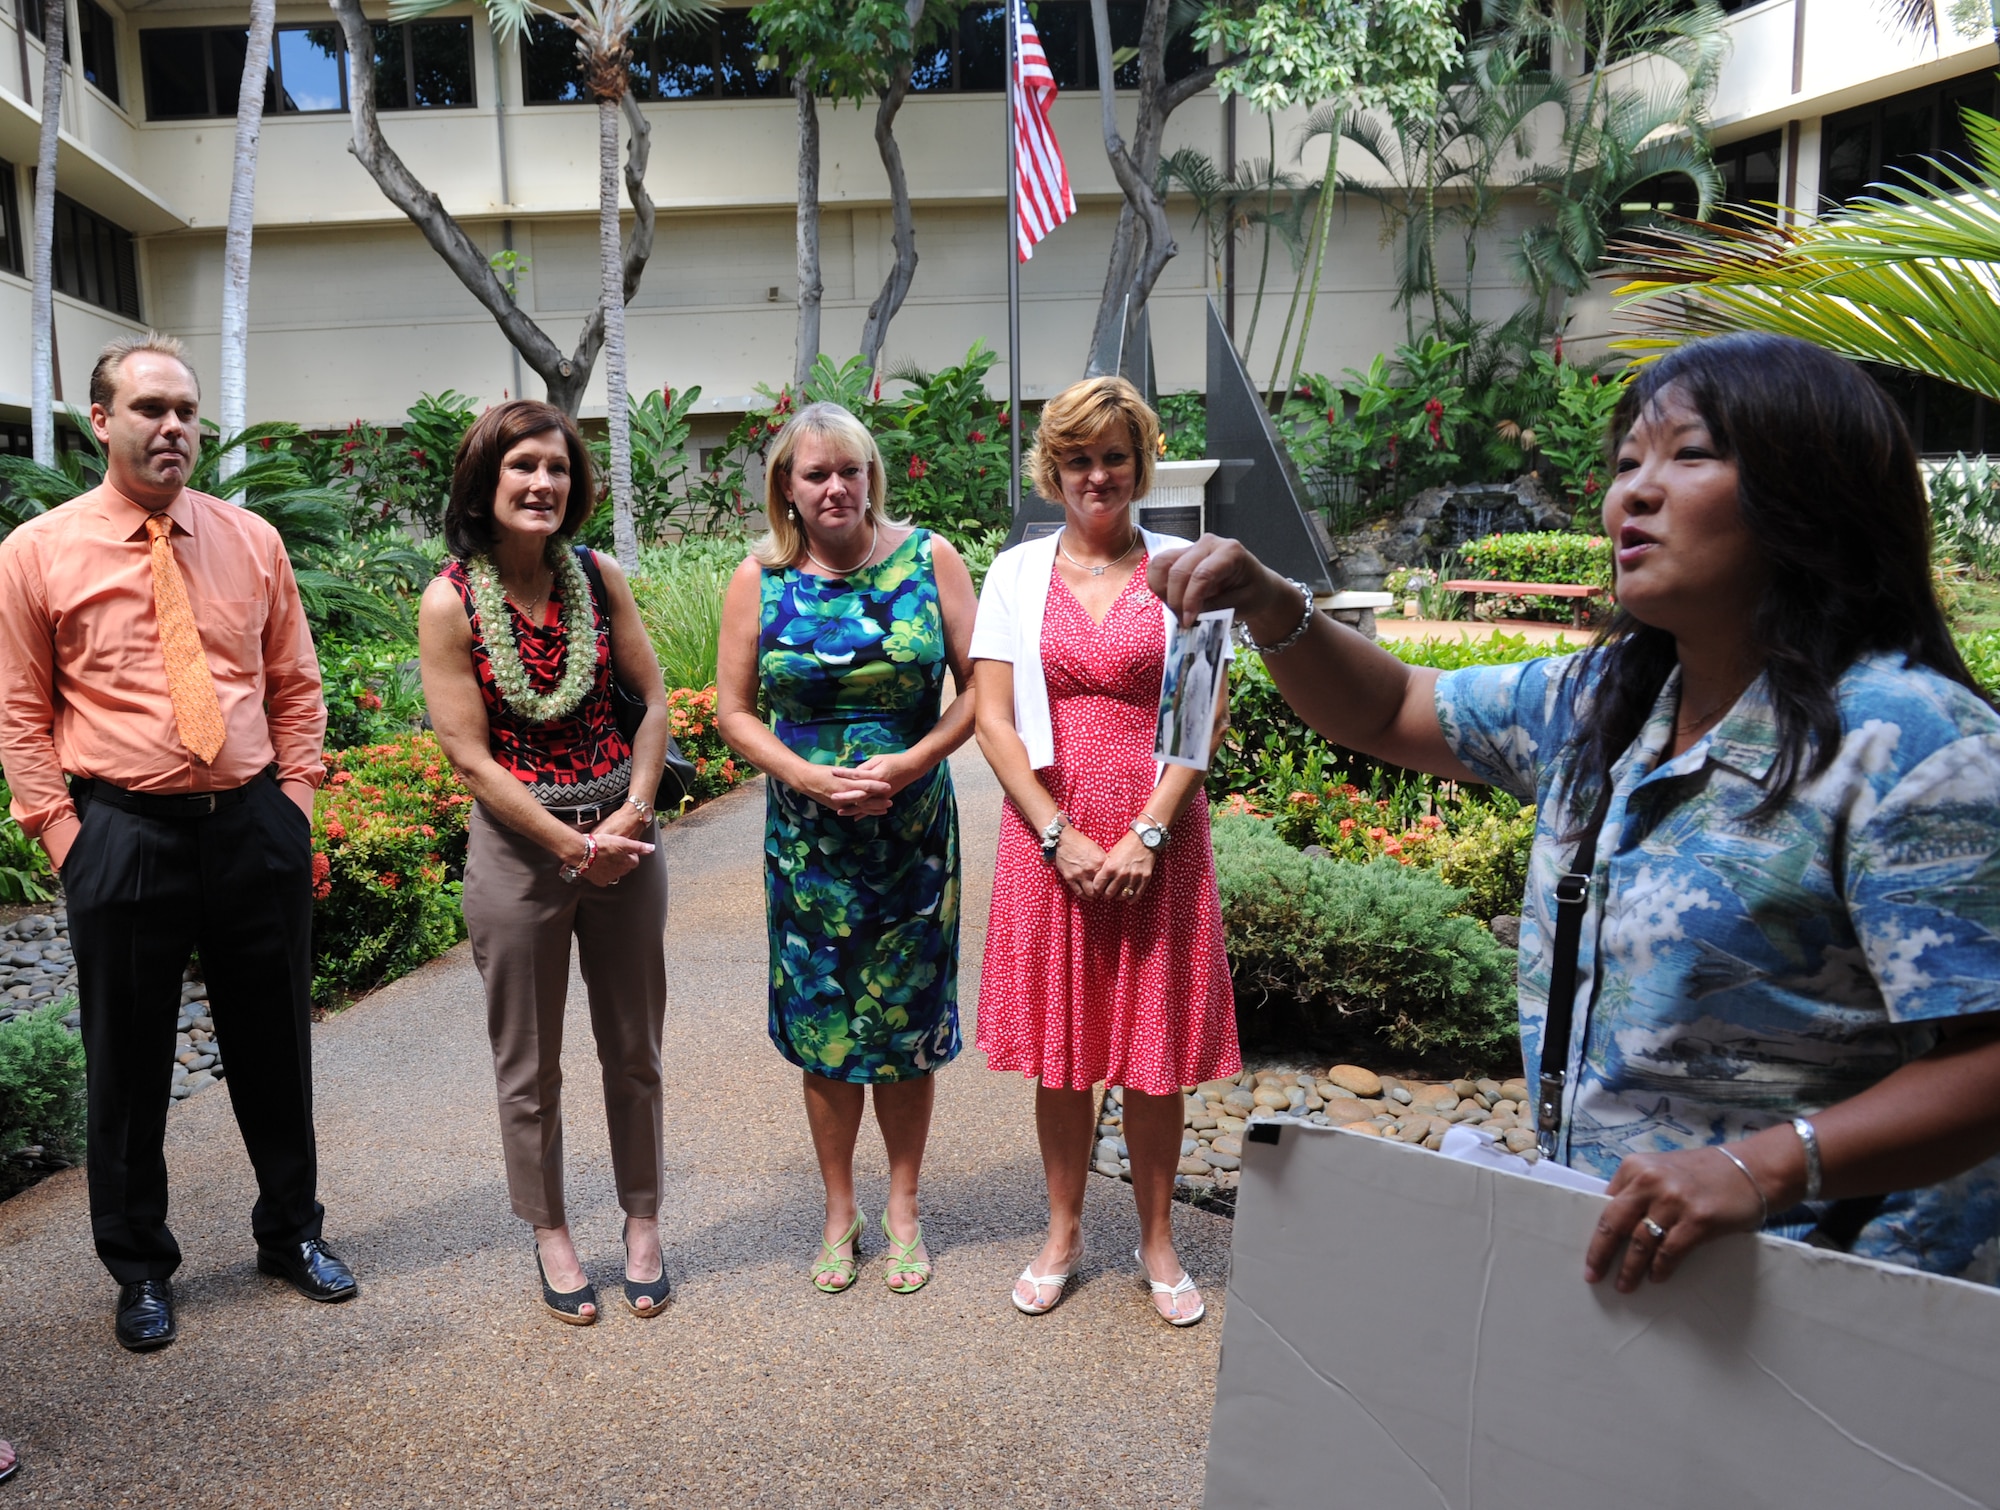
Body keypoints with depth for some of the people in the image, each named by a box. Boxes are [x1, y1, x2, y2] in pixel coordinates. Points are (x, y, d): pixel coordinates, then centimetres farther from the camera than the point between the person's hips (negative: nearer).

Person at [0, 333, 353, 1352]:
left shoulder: (251, 541, 5)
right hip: (123, 834, -2)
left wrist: (293, 798, 2)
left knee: (274, 1046, 15)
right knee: (127, 1064, 11)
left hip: (256, 827, 2)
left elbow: (297, 686, 9)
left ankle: (292, 1232, 35)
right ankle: (139, 1267, 32)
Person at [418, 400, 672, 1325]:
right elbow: (469, 755, -11)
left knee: (634, 1049, 14)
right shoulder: (450, 601, -9)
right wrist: (572, 846, -14)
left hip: (623, 833, 3)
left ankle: (642, 1223, 32)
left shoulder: (599, 576, 0)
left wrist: (631, 814, -10)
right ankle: (550, 1233, 32)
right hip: (518, 844, -2)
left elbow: (653, 700, 4)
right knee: (529, 1066, 11)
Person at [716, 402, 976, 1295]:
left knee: (908, 1020, 8)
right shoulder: (761, 577, -1)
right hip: (807, 835, 1)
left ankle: (902, 1210, 29)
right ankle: (839, 1213, 29)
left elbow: (979, 686, -2)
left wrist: (909, 764, -16)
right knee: (821, 1023, 9)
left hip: (914, 829, 0)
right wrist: (809, 778, -13)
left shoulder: (927, 559, -3)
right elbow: (732, 709, 1)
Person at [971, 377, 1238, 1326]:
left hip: (1158, 837, -1)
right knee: (1060, 1044, 10)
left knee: (1154, 1047, 8)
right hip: (1048, 836, 1)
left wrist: (1147, 833, -12)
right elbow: (993, 721, 0)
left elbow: (1207, 710, -3)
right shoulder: (1016, 573, 4)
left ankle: (1157, 1240, 27)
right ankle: (1063, 1231, 29)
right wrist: (1062, 836, -9)